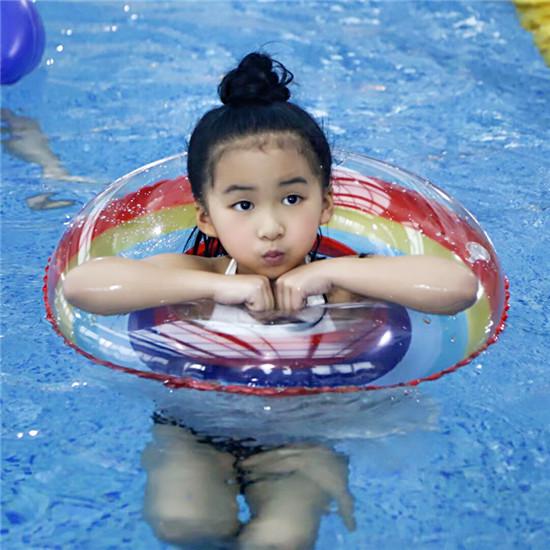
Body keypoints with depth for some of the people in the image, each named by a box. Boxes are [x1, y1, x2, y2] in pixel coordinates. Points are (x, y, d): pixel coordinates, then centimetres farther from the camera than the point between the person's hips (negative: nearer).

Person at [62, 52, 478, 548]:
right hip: (196, 432, 1)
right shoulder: (198, 273, -15)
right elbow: (80, 285, -29)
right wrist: (217, 286, -32)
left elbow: (460, 287, -28)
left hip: (304, 438, 0)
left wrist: (329, 272, -30)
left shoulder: (340, 280, -15)